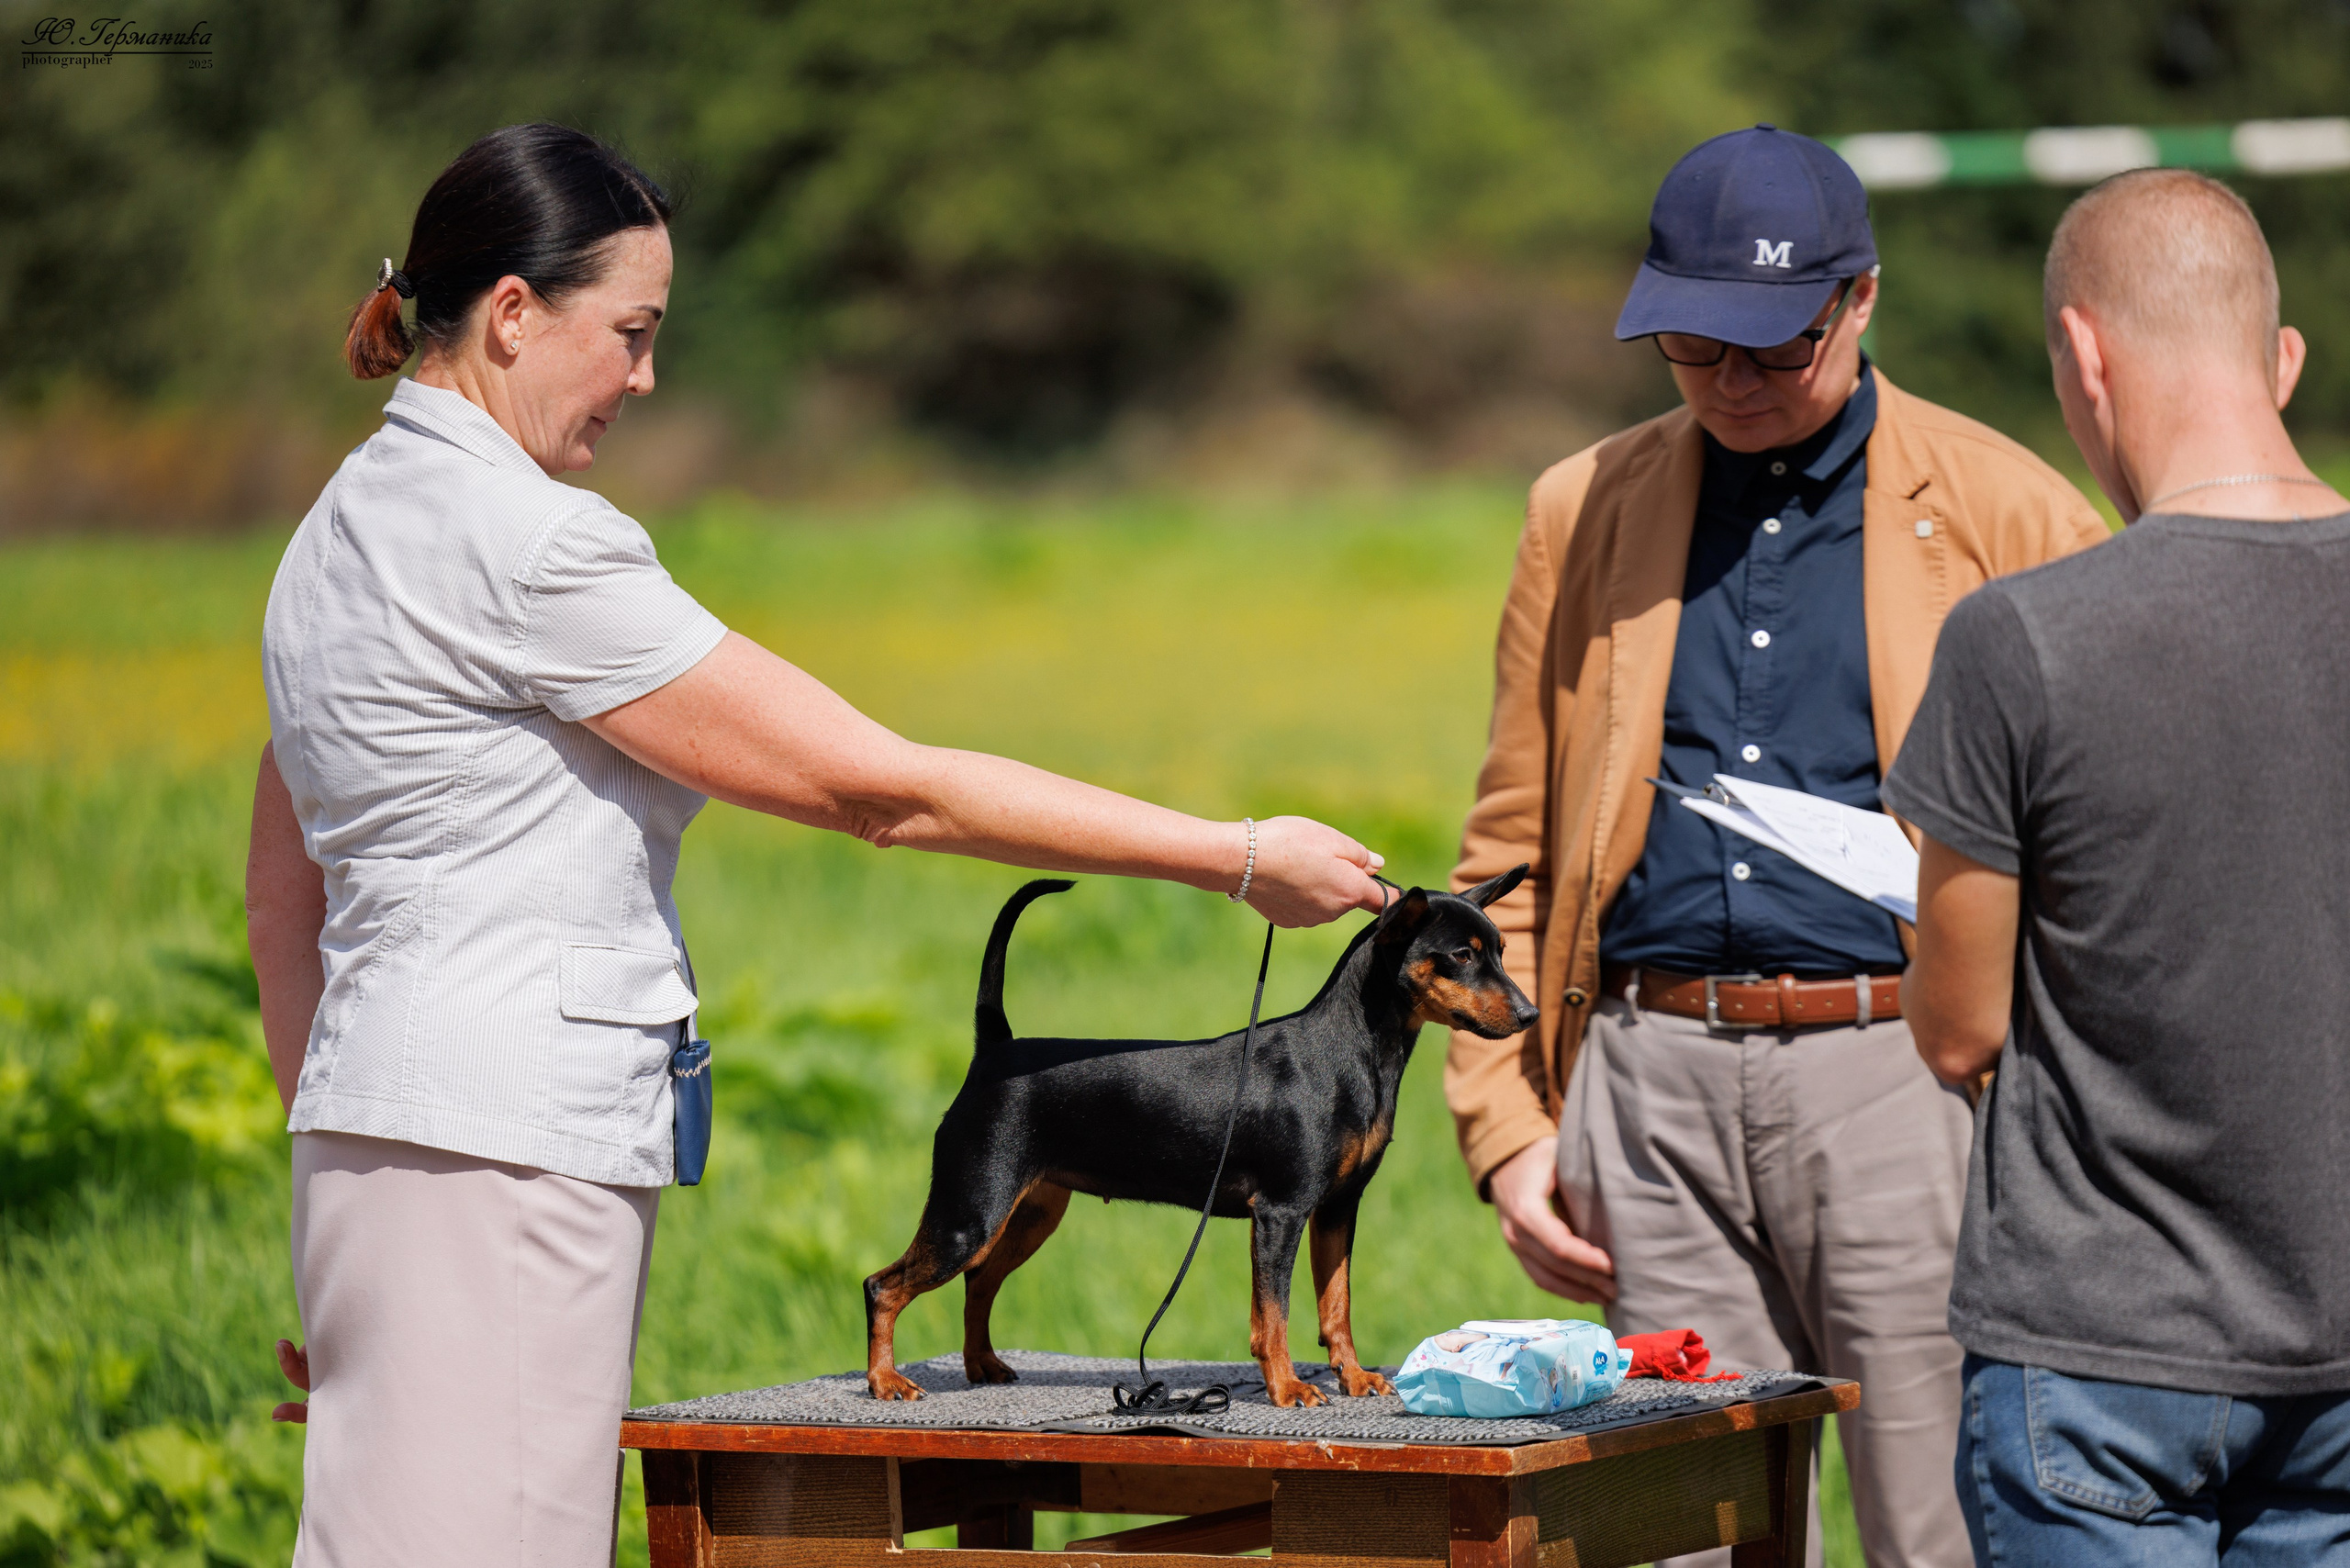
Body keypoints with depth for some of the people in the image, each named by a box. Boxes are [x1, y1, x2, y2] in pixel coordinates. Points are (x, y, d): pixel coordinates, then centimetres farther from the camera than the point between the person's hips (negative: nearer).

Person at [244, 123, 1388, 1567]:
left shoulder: (348, 525, 17)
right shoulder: (526, 542, -13)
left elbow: (285, 901, 22)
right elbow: (881, 790, -12)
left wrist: (335, 1167, 28)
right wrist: (1241, 857, -6)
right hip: (499, 1152, -10)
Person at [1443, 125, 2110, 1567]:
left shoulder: (2004, 513, 4)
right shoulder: (1585, 511, 13)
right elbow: (1511, 846, 17)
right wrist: (1506, 1122, 8)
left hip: (1895, 1072, -3)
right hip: (1652, 1081, 3)